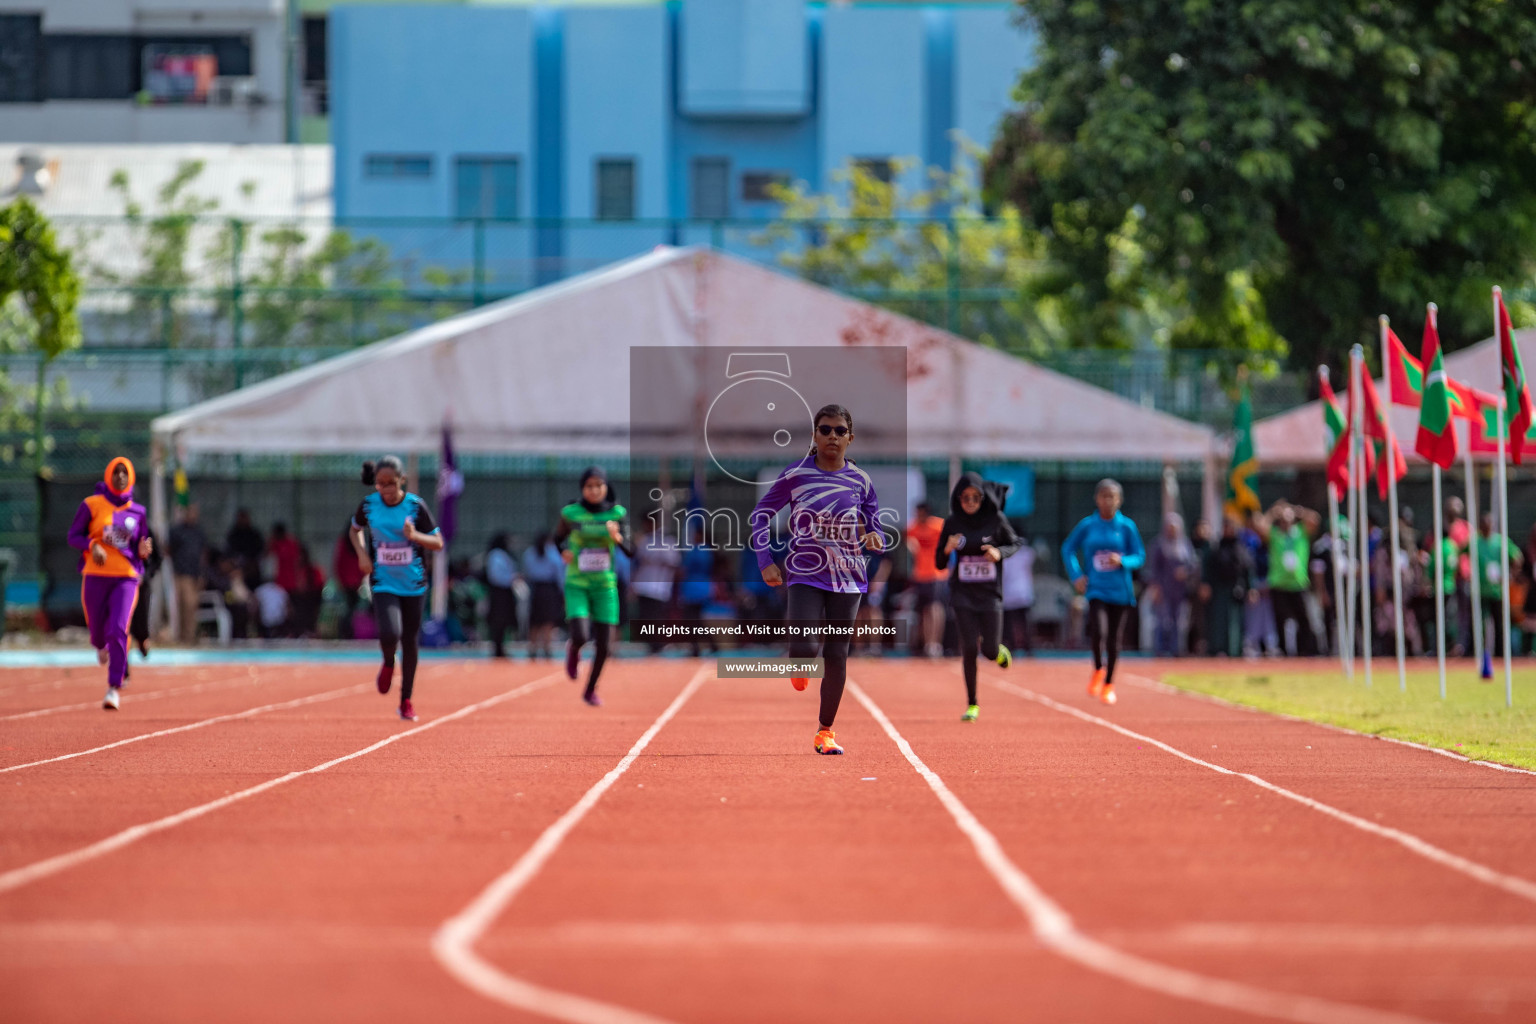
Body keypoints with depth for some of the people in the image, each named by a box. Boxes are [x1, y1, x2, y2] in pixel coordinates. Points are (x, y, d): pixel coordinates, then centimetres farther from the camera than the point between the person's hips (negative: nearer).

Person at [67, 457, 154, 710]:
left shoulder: (138, 512, 8)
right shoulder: (92, 505, 1)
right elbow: (73, 535, 2)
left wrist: (143, 551, -7)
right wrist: (91, 545, -17)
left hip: (126, 578, 0)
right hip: (96, 575, 0)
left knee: (119, 630, -16)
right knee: (98, 629, 7)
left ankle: (114, 688, -14)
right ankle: (100, 645, 48)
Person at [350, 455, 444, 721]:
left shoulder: (416, 506, -7)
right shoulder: (368, 505, -4)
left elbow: (438, 543, -2)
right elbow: (356, 529, 17)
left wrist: (414, 535, -21)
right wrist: (362, 554, -1)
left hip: (413, 585, 1)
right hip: (384, 584, -1)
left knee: (410, 642, 8)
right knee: (389, 634, -23)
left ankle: (406, 701, 23)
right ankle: (388, 663, 15)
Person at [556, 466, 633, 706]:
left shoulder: (617, 513, -3)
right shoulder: (571, 513, -5)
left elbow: (631, 551, -8)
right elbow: (558, 538, 13)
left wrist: (619, 539, -29)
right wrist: (563, 553, -7)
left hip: (605, 585, 2)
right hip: (576, 585, -2)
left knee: (603, 645, 1)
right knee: (580, 636, -19)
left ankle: (591, 690, 25)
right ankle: (573, 650, 20)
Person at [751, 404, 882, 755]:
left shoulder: (861, 482, 2)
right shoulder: (795, 475, -4)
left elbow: (875, 527, 11)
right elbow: (760, 515, 4)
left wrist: (874, 538, -14)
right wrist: (765, 561, -5)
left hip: (847, 578, 2)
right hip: (805, 576, -2)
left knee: (836, 657, 1)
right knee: (804, 649, -19)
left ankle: (825, 730, 16)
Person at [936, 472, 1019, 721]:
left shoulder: (995, 520, -4)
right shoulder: (952, 523, -2)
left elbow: (1014, 544, 10)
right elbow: (939, 563, 3)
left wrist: (999, 553, -11)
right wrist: (948, 550, -19)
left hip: (989, 592, 0)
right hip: (962, 593, 0)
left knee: (990, 652, -1)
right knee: (969, 648, -9)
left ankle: (999, 650, 39)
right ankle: (972, 705, 3)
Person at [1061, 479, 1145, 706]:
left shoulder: (1127, 526, 0)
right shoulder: (1087, 525, 1)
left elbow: (1140, 557, 3)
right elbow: (1068, 548, 12)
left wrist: (1122, 561, -17)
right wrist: (1076, 575, 0)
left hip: (1120, 591, 1)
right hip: (1096, 590, -1)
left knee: (1113, 639, 5)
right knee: (1099, 632, -20)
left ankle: (1109, 684, 24)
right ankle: (1098, 670, 9)